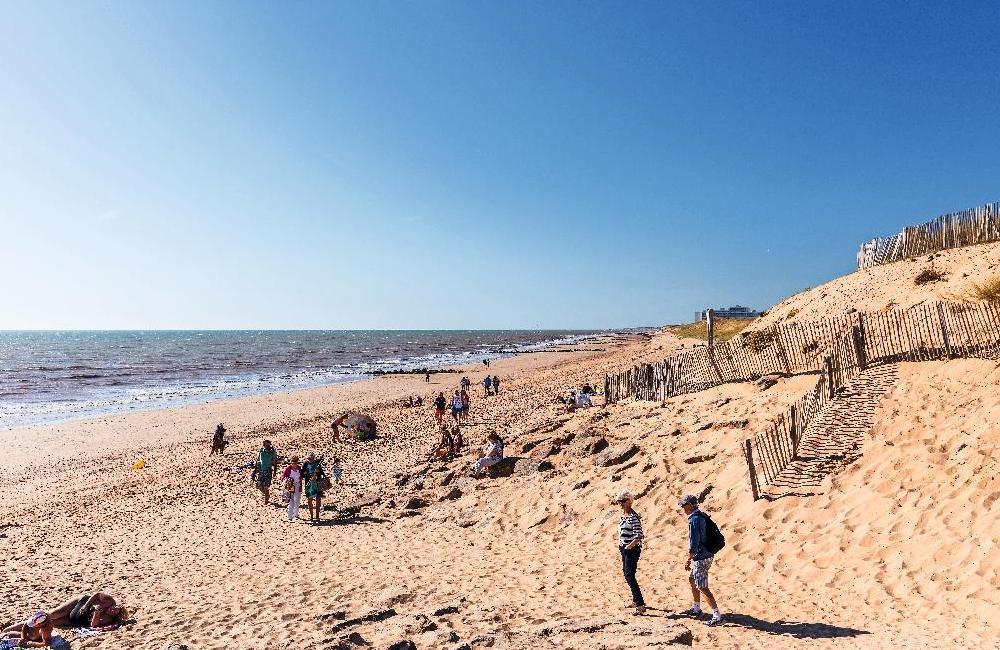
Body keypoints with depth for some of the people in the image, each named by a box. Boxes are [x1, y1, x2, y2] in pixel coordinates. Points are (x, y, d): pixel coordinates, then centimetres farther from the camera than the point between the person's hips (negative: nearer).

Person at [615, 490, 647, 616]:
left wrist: (628, 547, -21)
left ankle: (640, 605, -10)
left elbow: (639, 536, -22)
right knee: (627, 574, 18)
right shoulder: (622, 516, 10)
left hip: (632, 549, -9)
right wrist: (620, 544, 13)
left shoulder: (634, 517, -17)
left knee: (630, 576, -12)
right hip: (624, 549, 10)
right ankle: (636, 600, 33)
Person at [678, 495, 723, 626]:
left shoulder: (694, 520, -20)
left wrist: (689, 560, -13)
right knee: (692, 579, 23)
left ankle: (717, 616, -2)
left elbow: (694, 542, -22)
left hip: (700, 558, -10)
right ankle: (696, 609, 35)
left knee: (702, 588, -4)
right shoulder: (702, 516, 9)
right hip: (707, 555, 10)